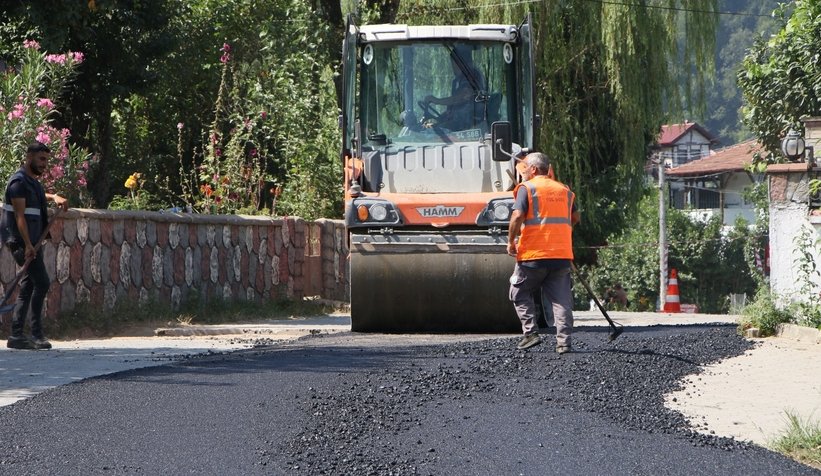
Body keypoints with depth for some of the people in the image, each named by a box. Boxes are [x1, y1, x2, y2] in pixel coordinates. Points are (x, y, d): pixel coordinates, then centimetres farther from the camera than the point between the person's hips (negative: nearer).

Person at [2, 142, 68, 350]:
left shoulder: (33, 182, 18)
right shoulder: (19, 181, -12)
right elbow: (19, 215, -19)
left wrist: (54, 197, 20)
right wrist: (28, 245, -26)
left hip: (32, 241, 10)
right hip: (21, 241, -10)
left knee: (28, 286, 8)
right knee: (41, 282, -14)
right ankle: (37, 334, -11)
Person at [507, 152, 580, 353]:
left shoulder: (527, 188, -3)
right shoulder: (564, 190, 14)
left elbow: (517, 216, -15)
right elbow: (575, 218, 22)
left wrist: (511, 242, -3)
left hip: (533, 255, -4)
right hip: (562, 254, 4)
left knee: (520, 293, 12)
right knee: (561, 299, 3)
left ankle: (531, 332, 2)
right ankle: (564, 341, -5)